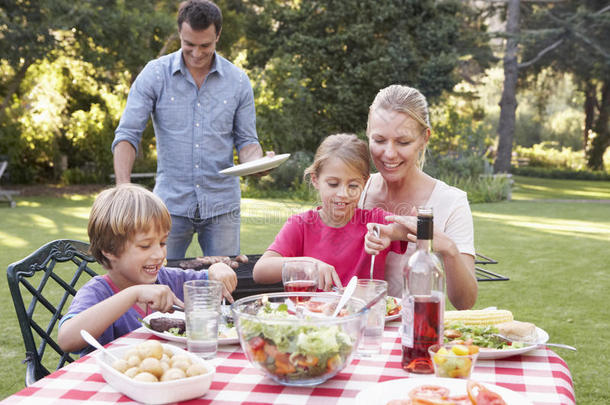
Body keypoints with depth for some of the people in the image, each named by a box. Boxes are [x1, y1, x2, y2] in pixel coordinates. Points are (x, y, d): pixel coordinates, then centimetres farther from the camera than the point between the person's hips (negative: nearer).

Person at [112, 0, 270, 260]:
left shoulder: (238, 81, 3)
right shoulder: (155, 74, -2)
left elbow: (246, 140, 7)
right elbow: (127, 134, -4)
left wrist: (256, 161, -16)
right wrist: (123, 188, -17)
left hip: (222, 205, 1)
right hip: (171, 203, -1)